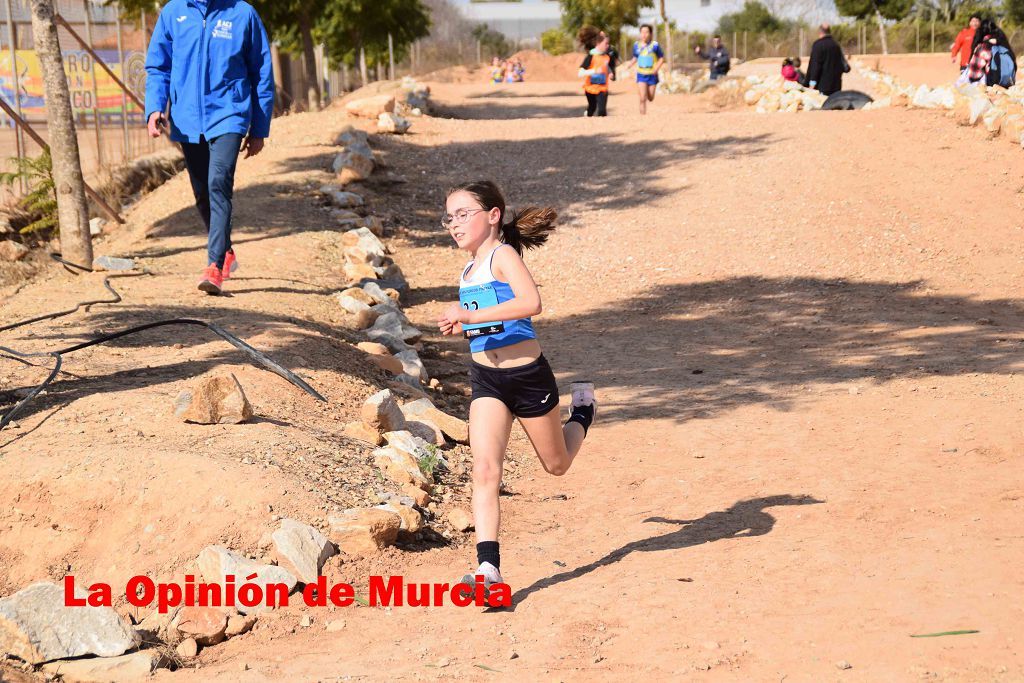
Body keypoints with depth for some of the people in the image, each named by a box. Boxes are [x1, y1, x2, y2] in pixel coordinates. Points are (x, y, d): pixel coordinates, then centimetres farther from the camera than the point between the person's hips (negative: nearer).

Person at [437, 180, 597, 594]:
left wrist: (472, 316, -36)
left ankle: (583, 412, 49)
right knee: (485, 469, -14)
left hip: (527, 374, -5)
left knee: (556, 464, 17)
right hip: (486, 378, 5)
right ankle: (488, 568, -20)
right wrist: (459, 327, 8)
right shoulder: (469, 271, 10)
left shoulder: (503, 254, -15)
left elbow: (530, 302, -34)